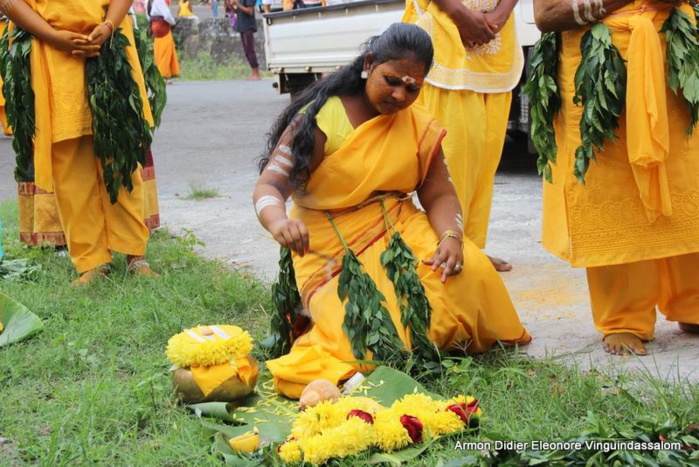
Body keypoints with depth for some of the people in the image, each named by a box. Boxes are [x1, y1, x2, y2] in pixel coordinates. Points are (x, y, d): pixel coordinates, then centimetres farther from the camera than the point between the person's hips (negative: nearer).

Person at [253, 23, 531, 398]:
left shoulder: (420, 126, 6)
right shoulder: (320, 120, -10)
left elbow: (439, 195, 5)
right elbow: (269, 186, -16)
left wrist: (451, 236, -18)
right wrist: (279, 222, -41)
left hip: (401, 231, 6)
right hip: (335, 254, -5)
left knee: (471, 270, -22)